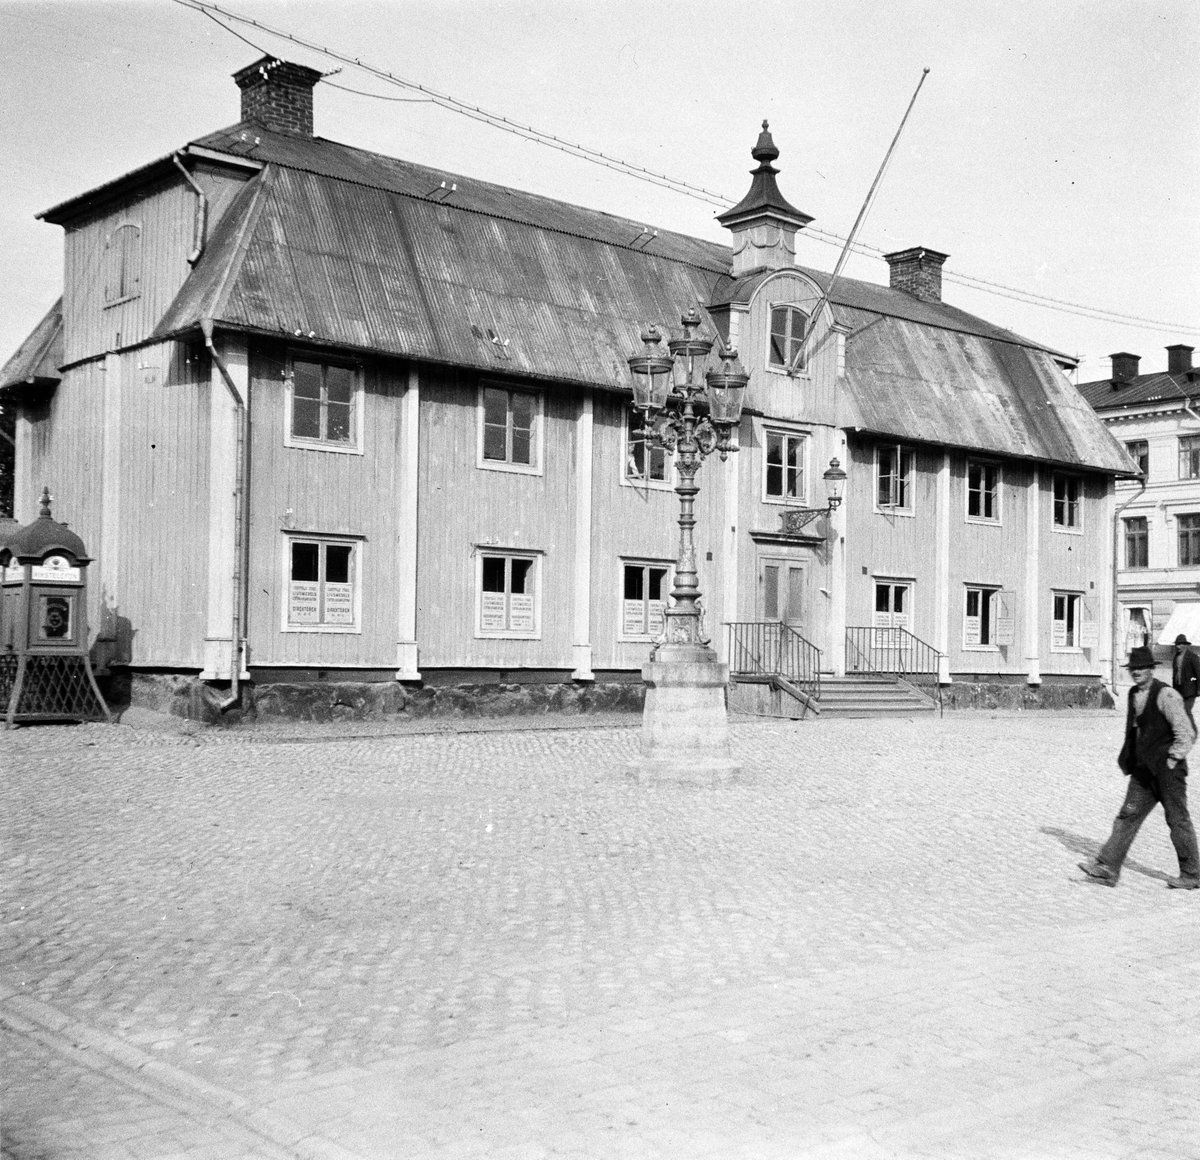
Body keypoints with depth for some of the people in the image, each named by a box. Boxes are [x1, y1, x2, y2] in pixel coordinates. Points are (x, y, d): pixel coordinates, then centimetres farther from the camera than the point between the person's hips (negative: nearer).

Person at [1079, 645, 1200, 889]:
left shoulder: (1166, 696, -14)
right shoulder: (1134, 695, 11)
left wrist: (1173, 760, -14)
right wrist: (1127, 760, 16)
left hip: (1167, 770, -7)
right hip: (1143, 771, 8)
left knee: (1178, 821, 3)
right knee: (1128, 816, 4)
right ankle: (1107, 868, 3)